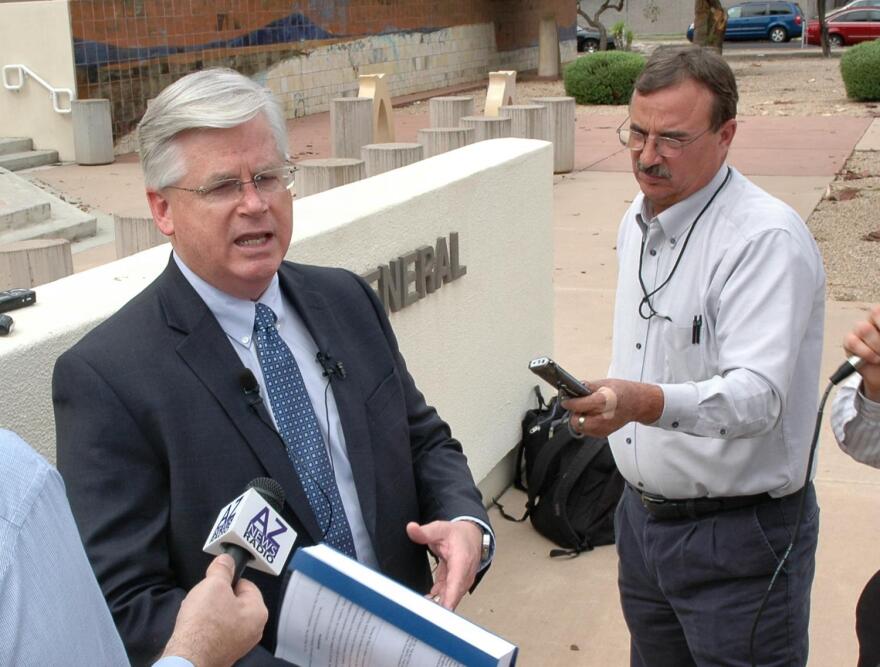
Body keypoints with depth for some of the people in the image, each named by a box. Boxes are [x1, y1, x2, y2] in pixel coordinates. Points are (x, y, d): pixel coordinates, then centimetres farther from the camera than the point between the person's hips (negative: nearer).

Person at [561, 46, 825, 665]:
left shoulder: (767, 237, -21)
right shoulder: (639, 221, 7)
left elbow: (757, 393, -32)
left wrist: (646, 402, -47)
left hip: (738, 537, -8)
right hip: (642, 515, 8)